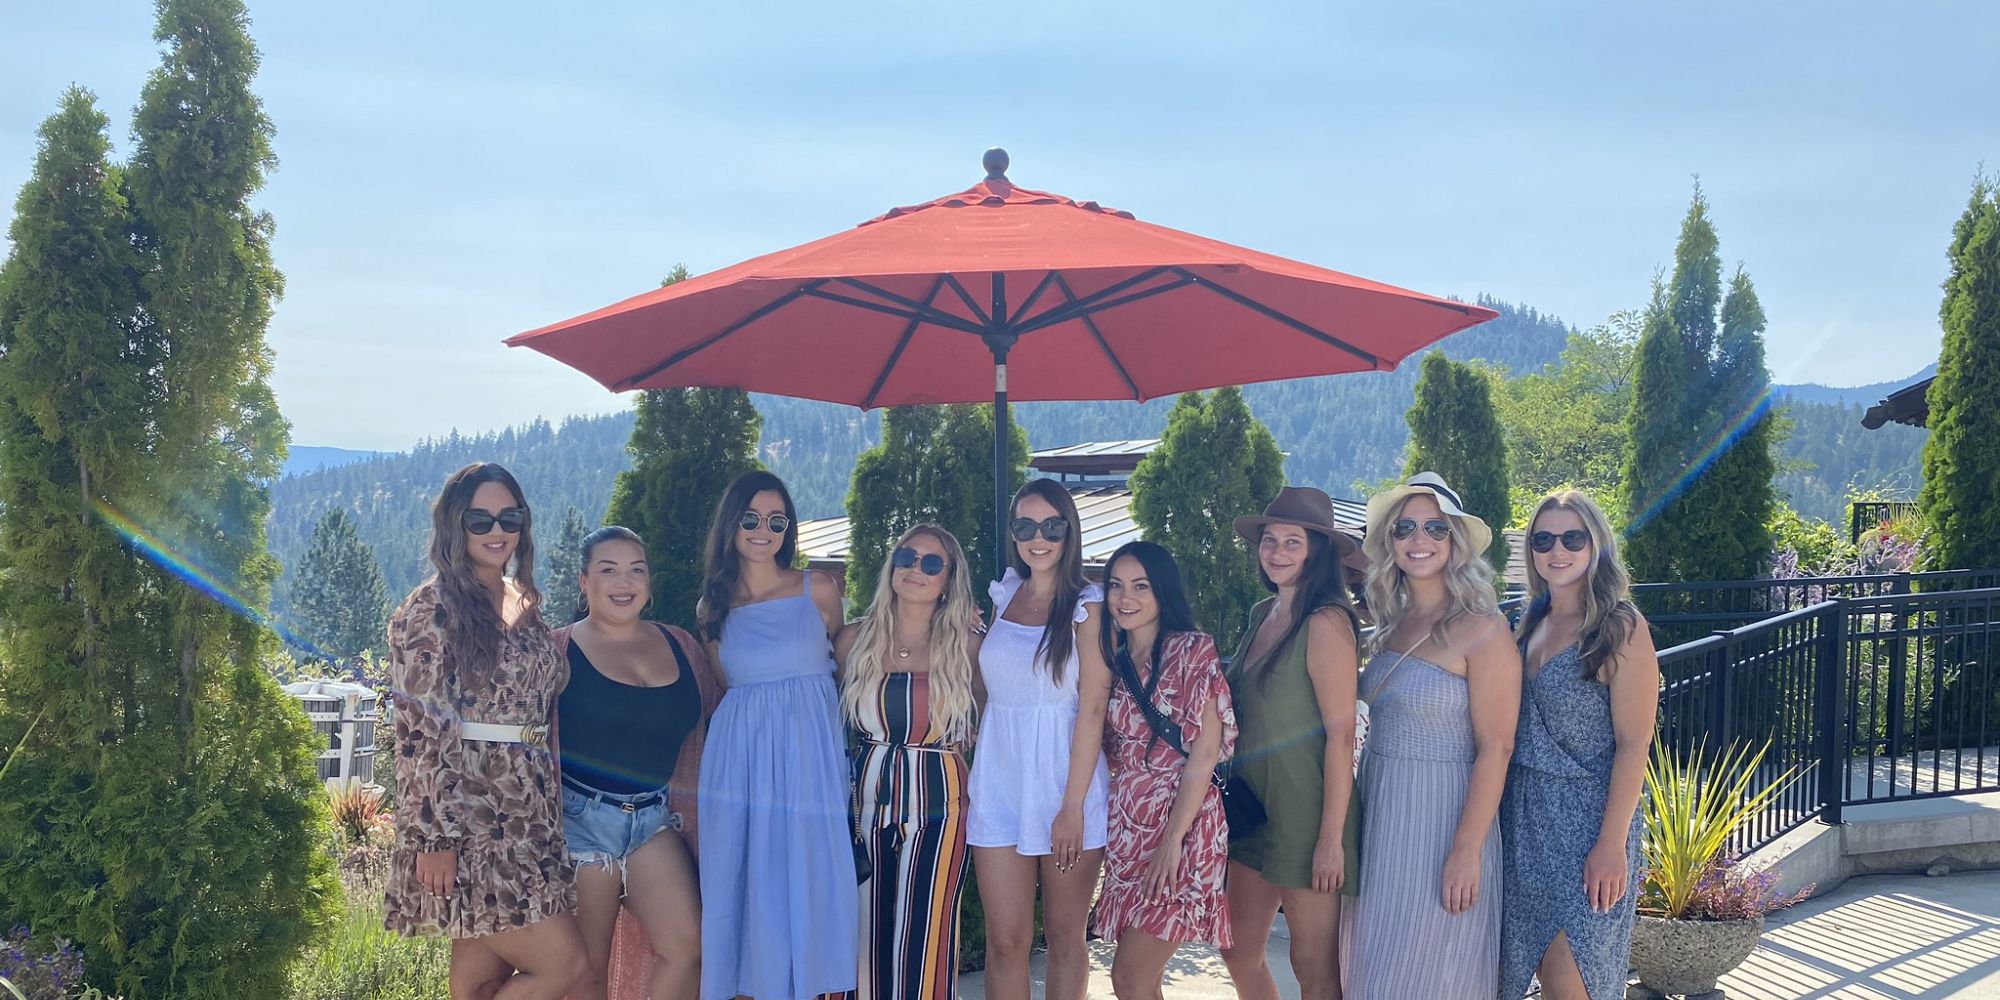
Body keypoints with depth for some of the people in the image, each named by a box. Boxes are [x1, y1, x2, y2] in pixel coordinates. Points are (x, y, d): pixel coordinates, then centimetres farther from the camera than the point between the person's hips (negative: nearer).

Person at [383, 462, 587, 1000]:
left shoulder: (525, 606, 13)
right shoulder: (430, 611, -10)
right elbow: (420, 732, -14)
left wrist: (549, 808, 17)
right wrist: (432, 837, -18)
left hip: (527, 815, 7)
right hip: (468, 820, -7)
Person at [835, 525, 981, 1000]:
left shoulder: (965, 645, 0)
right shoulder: (855, 639, 4)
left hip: (937, 808, -2)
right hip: (866, 804, 2)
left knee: (923, 942, -1)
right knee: (865, 936, 4)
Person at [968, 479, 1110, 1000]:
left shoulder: (1087, 607, -4)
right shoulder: (1004, 598, 9)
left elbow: (1092, 709, -9)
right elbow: (985, 694, 12)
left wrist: (1073, 805, -14)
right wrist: (966, 786, 5)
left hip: (1065, 778, -3)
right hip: (999, 781, 3)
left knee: (1066, 934, 7)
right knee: (1006, 939, 1)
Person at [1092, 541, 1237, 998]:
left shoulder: (1192, 650, -7)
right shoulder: (1117, 660, 12)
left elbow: (1205, 752, -13)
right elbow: (1112, 749, 7)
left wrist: (1172, 840, -18)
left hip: (1179, 823, -7)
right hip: (1128, 827, 7)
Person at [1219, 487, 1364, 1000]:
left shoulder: (1325, 623, -14)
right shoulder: (1263, 615, 10)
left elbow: (1340, 735, -17)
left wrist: (1331, 838, -19)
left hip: (1305, 810, -8)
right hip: (1254, 804, 8)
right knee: (1239, 954, 15)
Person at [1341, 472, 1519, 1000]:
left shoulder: (1482, 630, -13)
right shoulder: (1393, 625, 7)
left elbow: (1494, 749, -15)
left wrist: (1466, 852, -19)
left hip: (1441, 814, -7)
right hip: (1381, 812, 7)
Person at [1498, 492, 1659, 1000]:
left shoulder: (1621, 628, -9)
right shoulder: (1533, 624, 11)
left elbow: (1633, 744, -13)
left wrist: (1611, 844, -18)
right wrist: (1502, 817, 8)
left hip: (1587, 819, -6)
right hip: (1525, 815, 6)